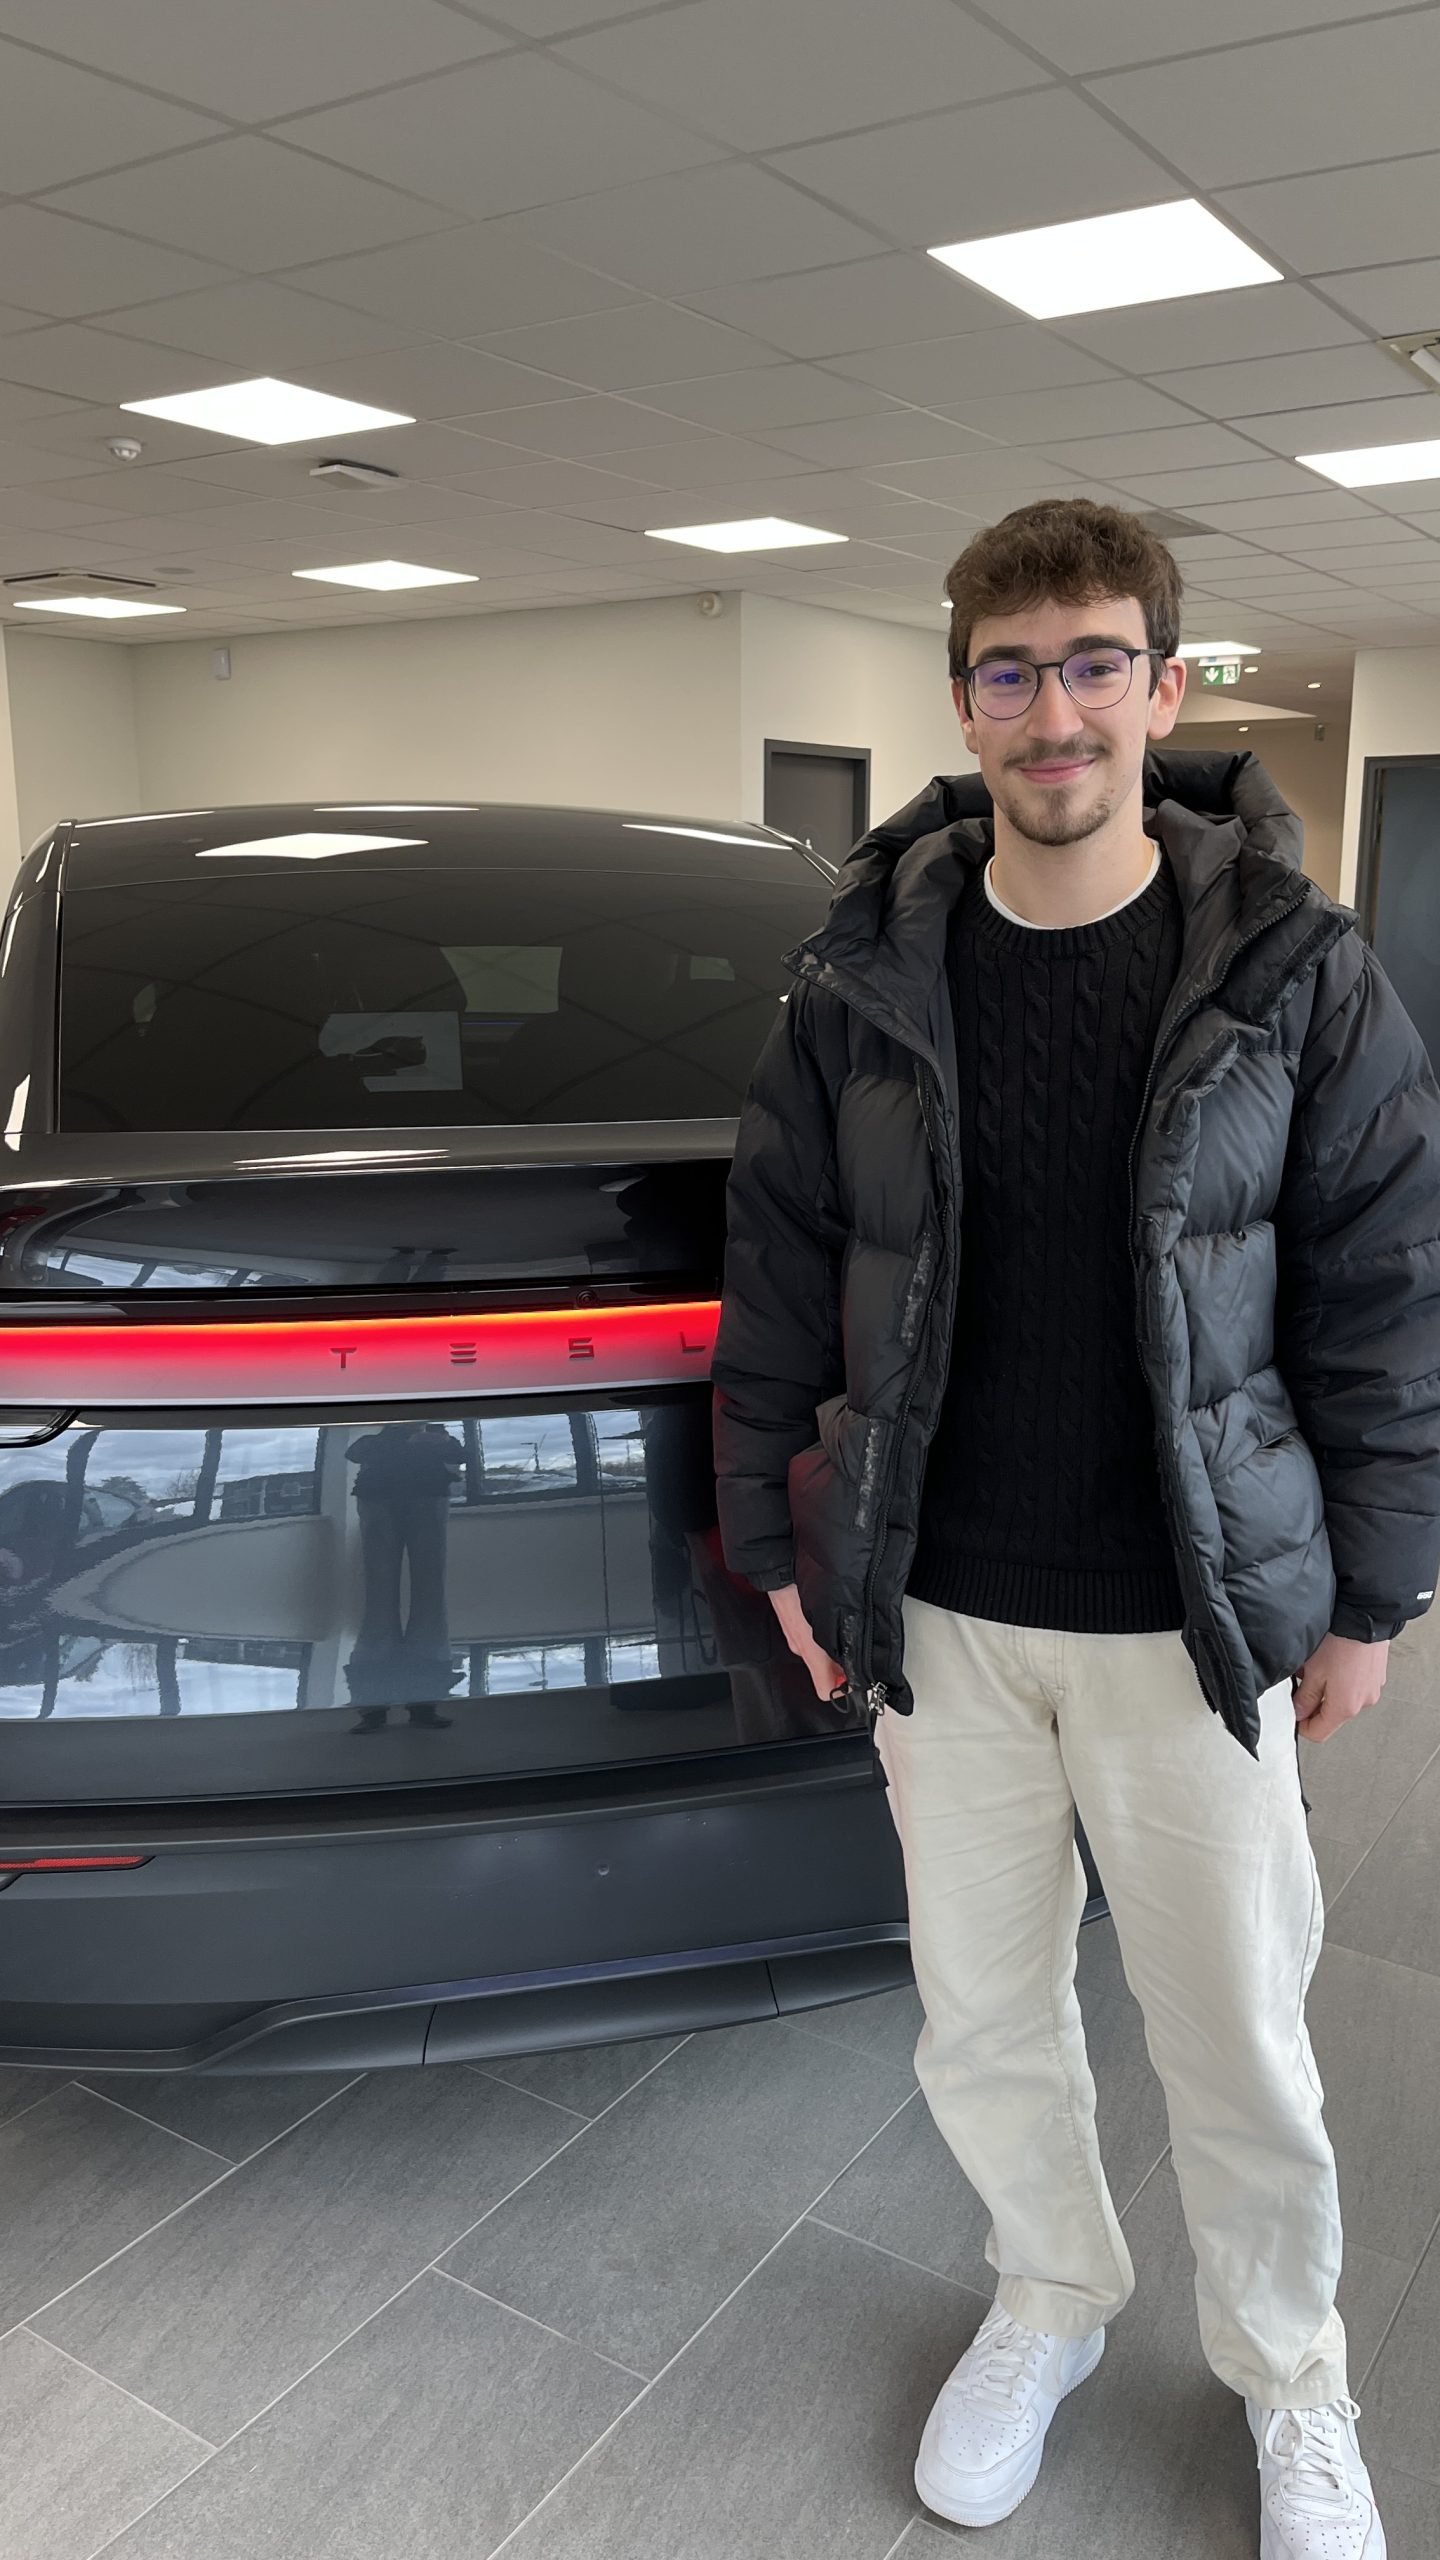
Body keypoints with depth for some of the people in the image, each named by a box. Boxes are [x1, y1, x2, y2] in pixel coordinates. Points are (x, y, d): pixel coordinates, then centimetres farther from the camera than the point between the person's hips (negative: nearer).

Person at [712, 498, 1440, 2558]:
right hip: (936, 1610, 2)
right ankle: (1054, 2301, 47)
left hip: (1194, 1615, -1)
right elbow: (780, 1271, 4)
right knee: (981, 2018, 17)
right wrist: (774, 1537, 6)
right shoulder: (865, 976, -2)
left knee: (1237, 2041, 13)